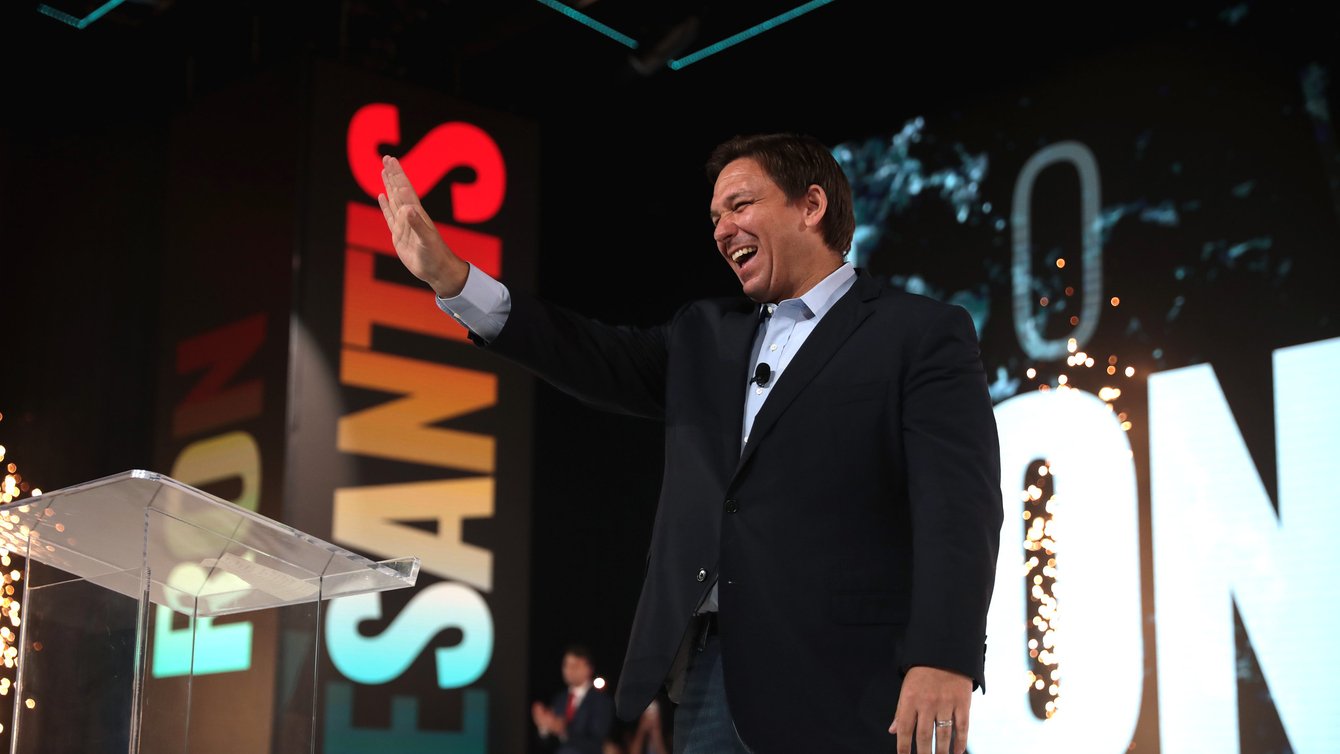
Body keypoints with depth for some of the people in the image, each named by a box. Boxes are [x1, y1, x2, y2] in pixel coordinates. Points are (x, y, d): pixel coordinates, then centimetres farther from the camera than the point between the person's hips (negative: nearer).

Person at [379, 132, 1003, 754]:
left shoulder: (924, 334, -1)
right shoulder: (704, 334, 20)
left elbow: (958, 503, -11)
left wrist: (942, 661, -25)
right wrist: (451, 277, 1)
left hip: (841, 685, -5)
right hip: (712, 669, 6)